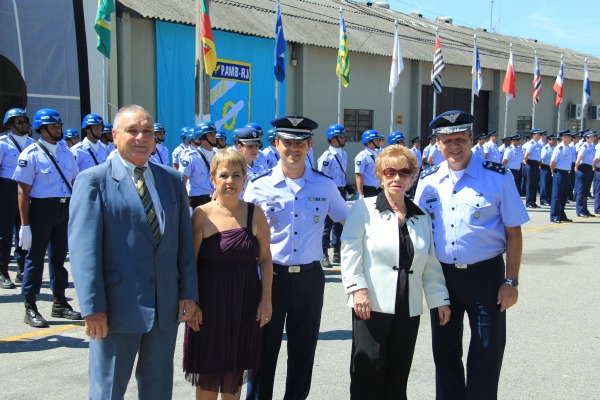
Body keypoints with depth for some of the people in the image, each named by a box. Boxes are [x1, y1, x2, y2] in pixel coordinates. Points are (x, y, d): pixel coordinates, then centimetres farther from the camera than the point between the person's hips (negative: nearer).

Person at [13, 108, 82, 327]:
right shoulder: (30, 154, -9)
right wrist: (25, 225, -15)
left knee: (59, 255, 15)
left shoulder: (65, 152, 9)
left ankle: (59, 303, 27)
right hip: (41, 208, -6)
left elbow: (74, 183, 14)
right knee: (35, 256, 1)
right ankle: (30, 308, 12)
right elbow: (23, 192, -12)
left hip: (65, 209, 6)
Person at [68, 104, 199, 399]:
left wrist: (189, 293, 3)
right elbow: (84, 248, -11)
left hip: (166, 307, 4)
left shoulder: (173, 179, 10)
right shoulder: (93, 181, -5)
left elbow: (185, 241, 9)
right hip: (116, 308, -4)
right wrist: (92, 307, -16)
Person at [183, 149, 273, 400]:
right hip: (210, 301, -1)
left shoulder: (255, 214, -2)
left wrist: (266, 299, -1)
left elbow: (265, 259, 2)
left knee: (236, 369, 15)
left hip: (245, 303, 2)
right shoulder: (201, 215, -7)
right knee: (208, 369, 9)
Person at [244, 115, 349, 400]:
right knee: (263, 351, 6)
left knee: (303, 352, 13)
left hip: (309, 277, 2)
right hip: (269, 276, -1)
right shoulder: (259, 187, -2)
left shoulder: (325, 186, 2)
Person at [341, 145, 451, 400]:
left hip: (408, 310, 4)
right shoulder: (364, 208, 0)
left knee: (398, 378, 11)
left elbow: (431, 264, 14)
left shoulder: (422, 217, 14)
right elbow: (350, 252, -6)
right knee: (368, 377, 0)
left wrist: (440, 299, 8)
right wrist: (358, 288, -16)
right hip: (372, 306, -4)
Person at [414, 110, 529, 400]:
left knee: (485, 357, 5)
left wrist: (510, 282, -10)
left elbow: (513, 232, -7)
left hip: (485, 275, -4)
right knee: (444, 353, 17)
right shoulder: (428, 181, 3)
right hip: (441, 275, 4)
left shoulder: (497, 177, -8)